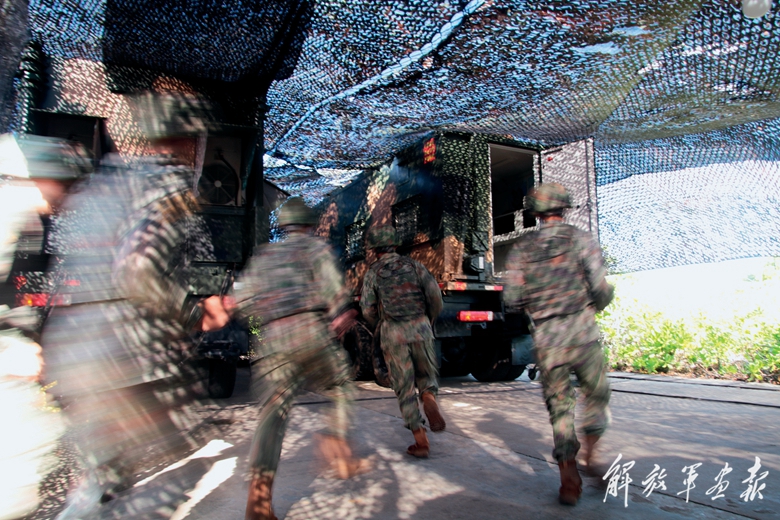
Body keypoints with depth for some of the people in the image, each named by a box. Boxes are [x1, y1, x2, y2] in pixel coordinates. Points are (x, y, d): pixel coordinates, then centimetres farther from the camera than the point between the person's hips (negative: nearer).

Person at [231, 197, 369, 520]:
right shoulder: (316, 247, 11)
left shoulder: (262, 255, 23)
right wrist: (338, 319, 9)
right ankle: (337, 446, 3)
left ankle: (259, 492, -12)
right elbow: (333, 288, -5)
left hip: (274, 339, 3)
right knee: (341, 390, 18)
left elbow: (243, 302, 15)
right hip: (312, 331, -3)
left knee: (273, 413, -1)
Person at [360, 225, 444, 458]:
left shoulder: (373, 273, 2)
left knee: (404, 387, 8)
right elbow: (435, 295, -2)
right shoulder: (414, 265, 5)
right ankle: (430, 400, -12)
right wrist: (430, 320, 15)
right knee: (426, 375, 21)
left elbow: (367, 310, -2)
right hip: (419, 328, 1)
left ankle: (421, 441, 5)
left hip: (392, 334, -1)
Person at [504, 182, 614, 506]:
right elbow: (601, 290, -6)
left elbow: (512, 299, 1)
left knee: (559, 406, 10)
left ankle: (569, 479, 8)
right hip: (582, 332, -2)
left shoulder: (521, 248, 5)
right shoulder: (581, 240, 0)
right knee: (597, 394, 20)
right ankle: (590, 454, 11)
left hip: (546, 339, 2)